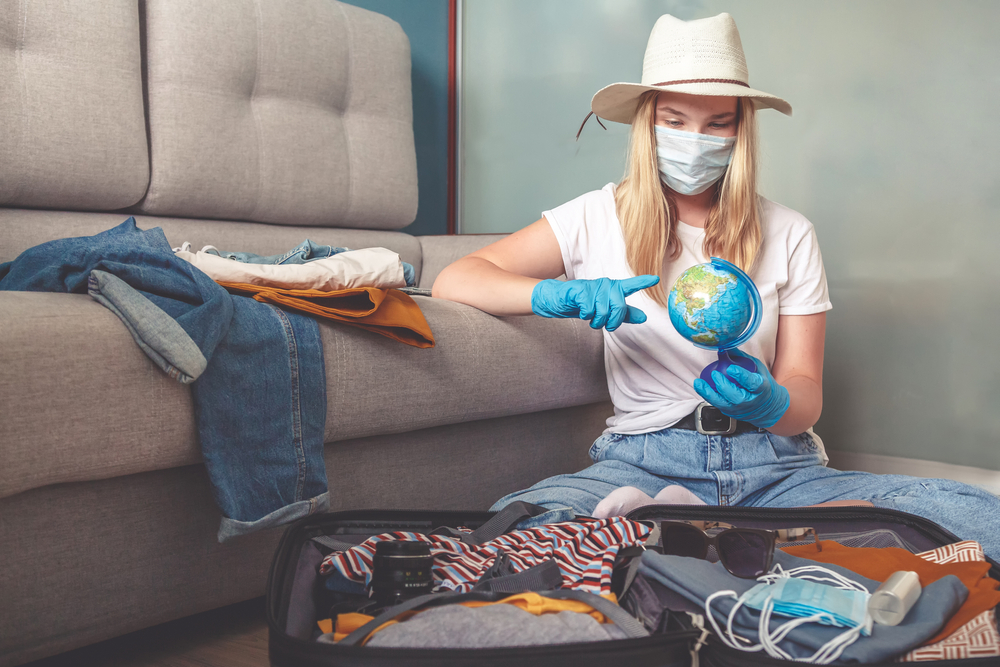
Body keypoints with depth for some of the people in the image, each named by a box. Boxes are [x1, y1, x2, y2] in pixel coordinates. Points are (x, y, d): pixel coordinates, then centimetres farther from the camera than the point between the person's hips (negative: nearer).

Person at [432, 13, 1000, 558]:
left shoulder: (788, 235, 10)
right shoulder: (599, 219, 7)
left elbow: (806, 393, 6)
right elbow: (454, 280, 5)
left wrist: (771, 403, -20)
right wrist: (556, 296, -15)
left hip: (774, 465, 3)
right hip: (646, 457, -2)